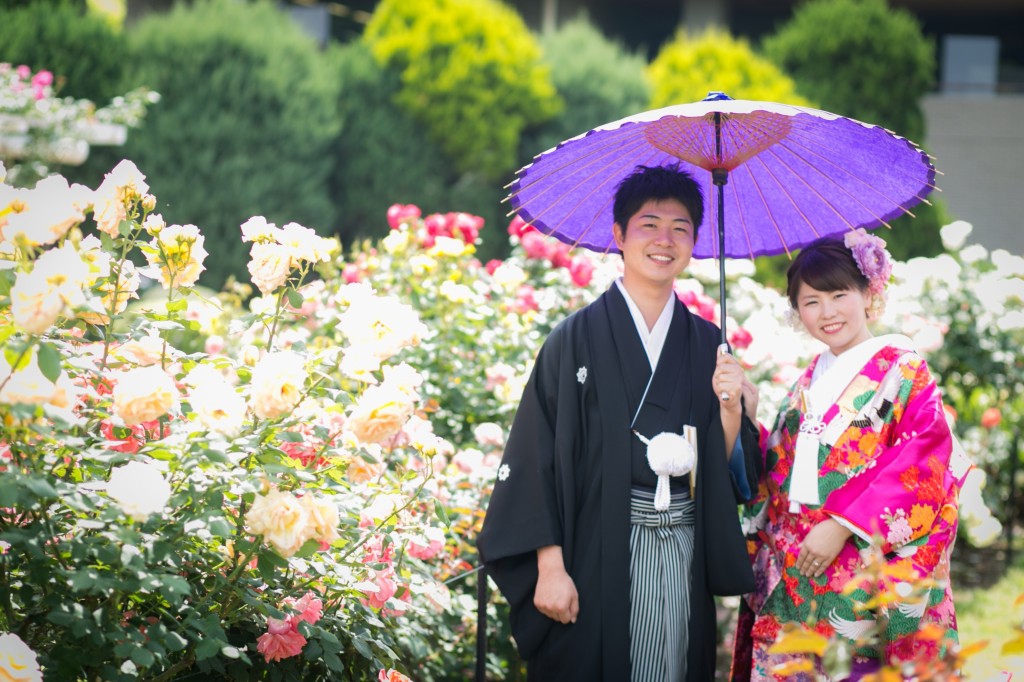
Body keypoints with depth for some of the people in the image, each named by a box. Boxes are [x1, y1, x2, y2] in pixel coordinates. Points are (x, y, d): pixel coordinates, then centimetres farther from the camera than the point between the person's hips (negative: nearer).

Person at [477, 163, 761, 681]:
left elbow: (732, 469, 9)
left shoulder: (708, 344, 8)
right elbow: (537, 456, -7)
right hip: (598, 555, -3)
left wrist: (730, 406, -10)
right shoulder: (577, 339, -3)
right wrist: (549, 564, -12)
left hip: (685, 555, 4)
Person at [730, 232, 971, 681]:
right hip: (793, 569, 6)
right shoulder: (807, 384, 18)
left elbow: (920, 466, -13)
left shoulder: (903, 370, -1)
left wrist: (841, 525, -18)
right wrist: (746, 418, 0)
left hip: (865, 570, -5)